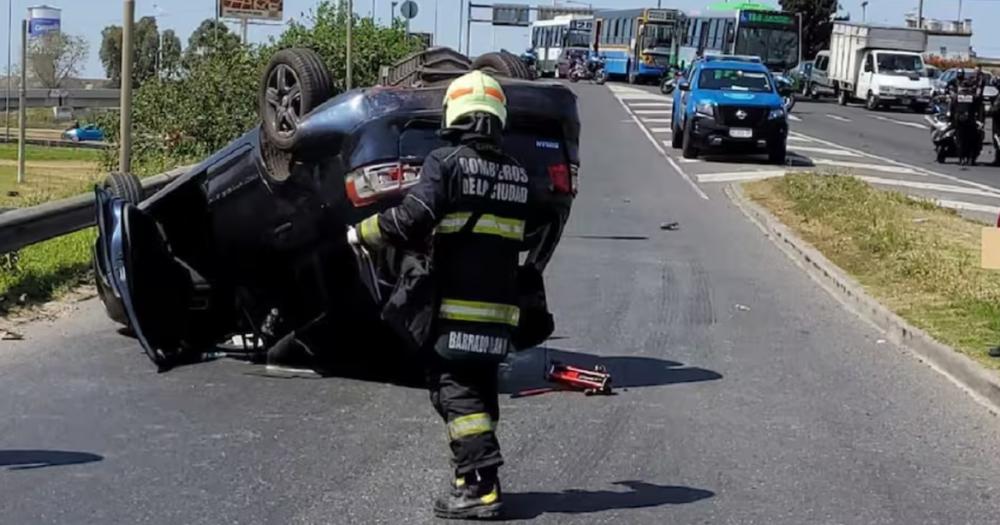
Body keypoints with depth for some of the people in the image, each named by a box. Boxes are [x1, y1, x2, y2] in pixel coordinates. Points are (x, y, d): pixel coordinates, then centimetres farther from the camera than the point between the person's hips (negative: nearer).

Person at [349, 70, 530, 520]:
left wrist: (363, 234, -2)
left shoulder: (446, 162, -8)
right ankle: (476, 475, 22)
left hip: (455, 302, -6)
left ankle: (480, 485, -11)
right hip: (500, 303, 6)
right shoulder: (517, 173, 11)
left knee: (454, 389, -4)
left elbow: (413, 218, -18)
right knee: (480, 388, 16)